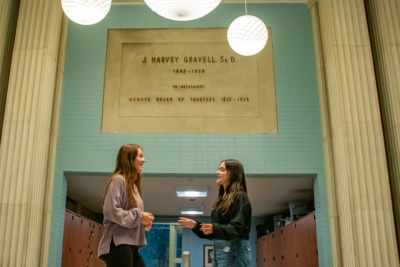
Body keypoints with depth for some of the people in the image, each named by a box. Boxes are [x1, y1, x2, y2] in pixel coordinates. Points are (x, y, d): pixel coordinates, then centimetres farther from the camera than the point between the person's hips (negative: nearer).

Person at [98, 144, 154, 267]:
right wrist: (140, 217, -12)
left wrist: (144, 222, 6)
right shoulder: (118, 180, -8)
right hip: (118, 244, -9)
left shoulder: (133, 184, 20)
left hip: (131, 245, 9)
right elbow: (111, 211, -19)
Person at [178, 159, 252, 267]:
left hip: (234, 250, -8)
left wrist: (214, 228, -29)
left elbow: (236, 228, -16)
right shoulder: (222, 199, 18)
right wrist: (195, 225, 13)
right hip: (218, 250, 8)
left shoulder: (239, 197, -7)